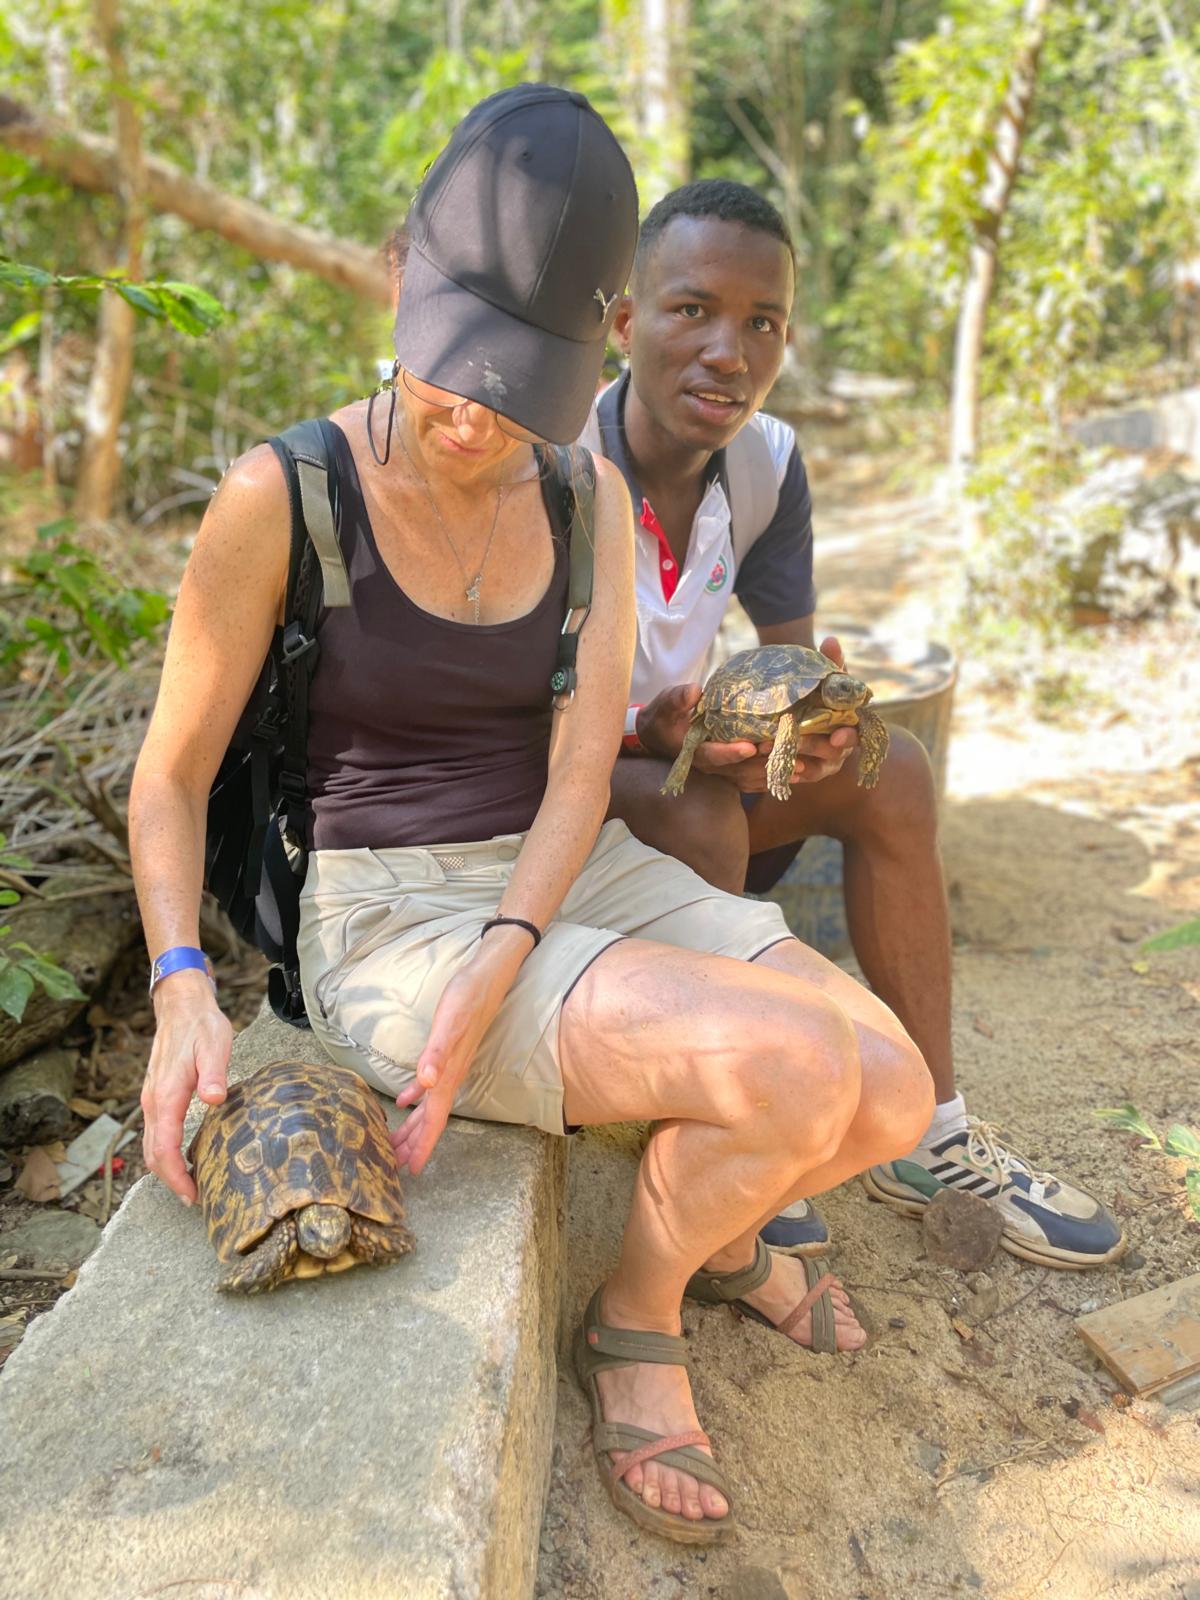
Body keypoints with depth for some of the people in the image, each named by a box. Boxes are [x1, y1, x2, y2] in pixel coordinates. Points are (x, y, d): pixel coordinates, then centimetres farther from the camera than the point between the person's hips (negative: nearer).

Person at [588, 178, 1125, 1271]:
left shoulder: (769, 462, -6)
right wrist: (657, 733, -40)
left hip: (679, 746, 6)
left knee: (891, 770, -10)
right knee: (695, 814, -34)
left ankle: (930, 1133, -3)